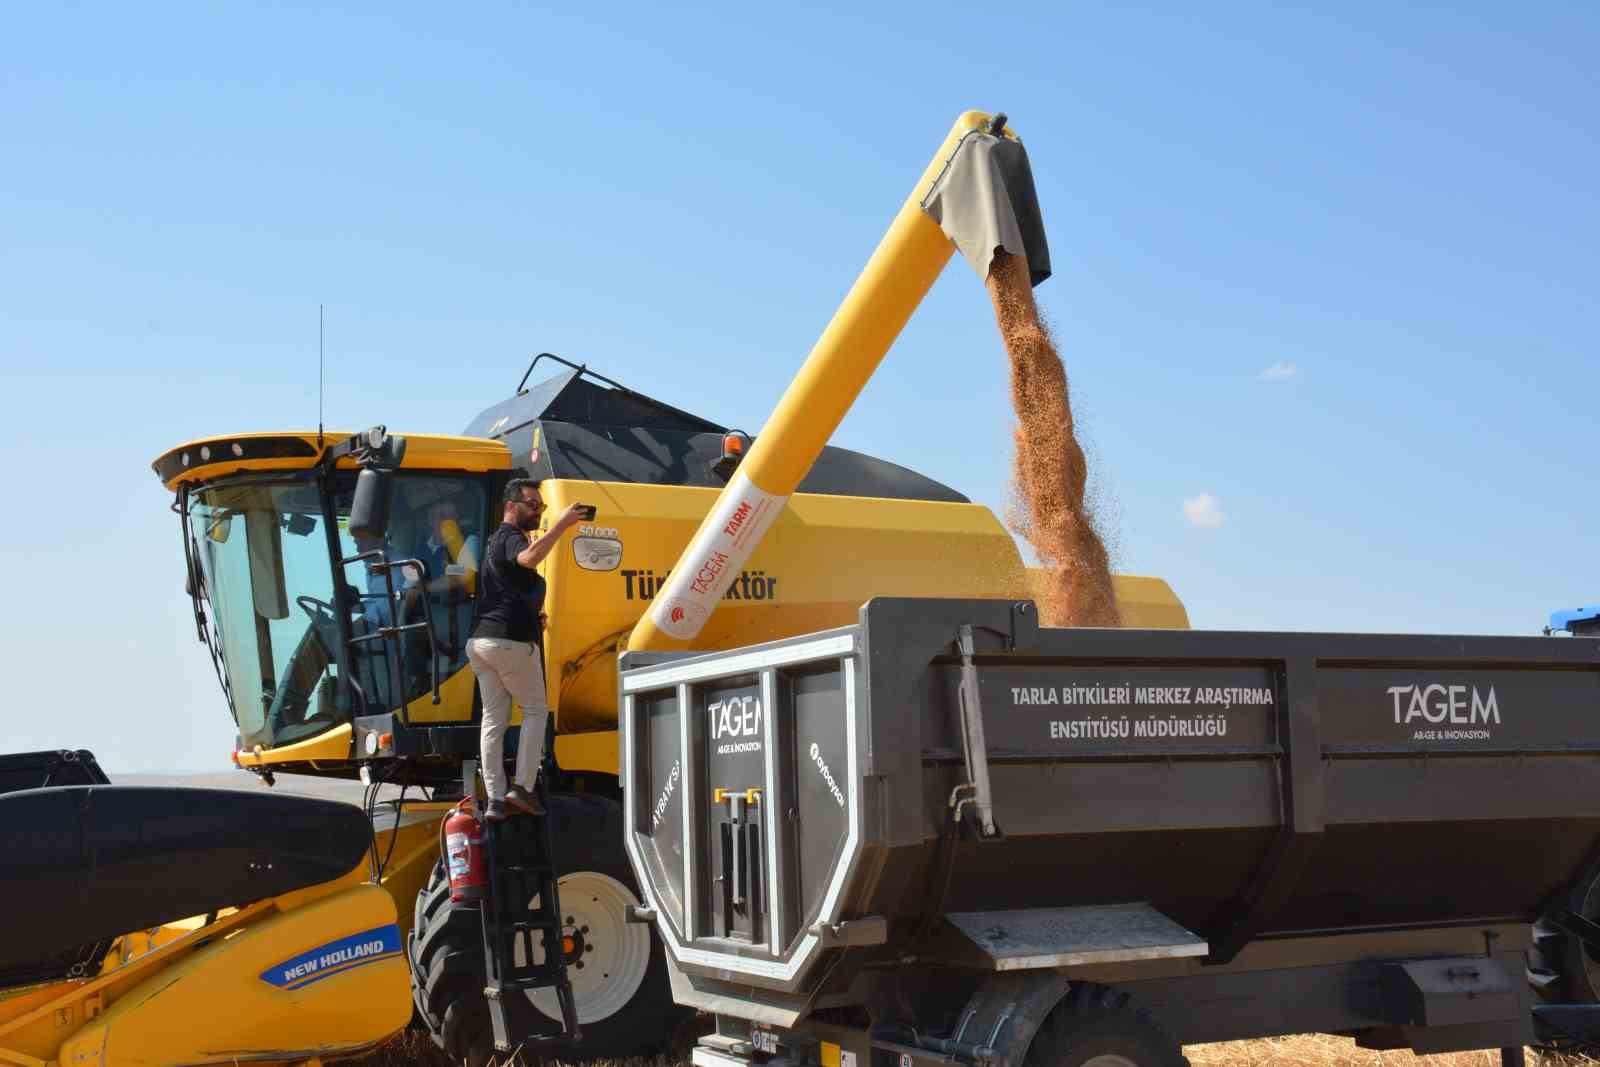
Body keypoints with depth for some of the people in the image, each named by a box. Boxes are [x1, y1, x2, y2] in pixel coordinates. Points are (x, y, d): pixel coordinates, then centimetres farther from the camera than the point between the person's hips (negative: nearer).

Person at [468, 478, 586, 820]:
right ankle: (522, 787, -5)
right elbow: (529, 558, -33)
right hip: (511, 640, -9)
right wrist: (561, 524, -33)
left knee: (493, 717, 4)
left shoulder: (495, 541, 25)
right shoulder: (510, 538, -8)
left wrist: (533, 613, 20)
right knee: (535, 709, 4)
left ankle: (495, 798, 1)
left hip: (481, 639, 9)